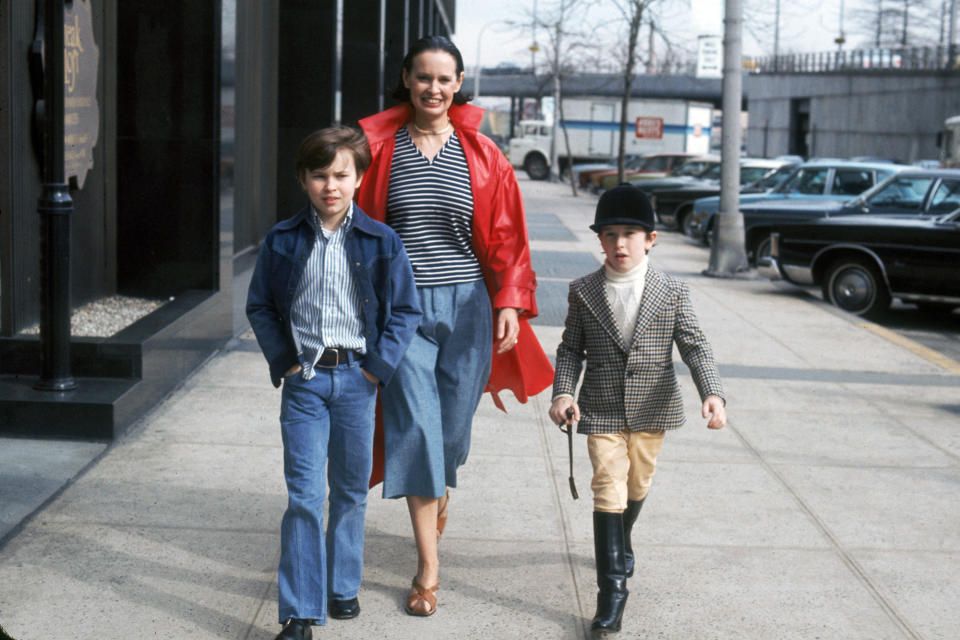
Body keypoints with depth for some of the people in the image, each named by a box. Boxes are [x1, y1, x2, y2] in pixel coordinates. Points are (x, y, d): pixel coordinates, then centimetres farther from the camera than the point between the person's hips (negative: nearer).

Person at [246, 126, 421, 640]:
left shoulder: (380, 242, -2)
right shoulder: (283, 241, 0)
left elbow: (405, 310, 2)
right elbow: (260, 306, 8)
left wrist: (378, 365, -6)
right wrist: (283, 360, -2)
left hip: (356, 378, 1)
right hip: (304, 379, -1)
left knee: (351, 492, 13)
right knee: (304, 496, -5)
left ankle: (342, 586, 31)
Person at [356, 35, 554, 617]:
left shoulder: (483, 155, 2)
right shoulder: (377, 145, 1)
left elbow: (505, 236, 5)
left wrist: (510, 302, -3)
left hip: (467, 306, 1)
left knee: (453, 423, 9)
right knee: (415, 426, -5)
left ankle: (441, 490, 46)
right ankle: (428, 565, 2)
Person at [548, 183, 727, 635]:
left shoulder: (672, 292, -4)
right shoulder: (583, 292, -3)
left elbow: (694, 346, -8)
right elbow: (570, 349, 2)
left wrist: (712, 393, -23)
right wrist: (562, 394, -13)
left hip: (652, 409, 2)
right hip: (602, 410, -2)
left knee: (637, 486, 19)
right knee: (608, 490, -7)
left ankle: (620, 544, 49)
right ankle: (612, 589, -4)